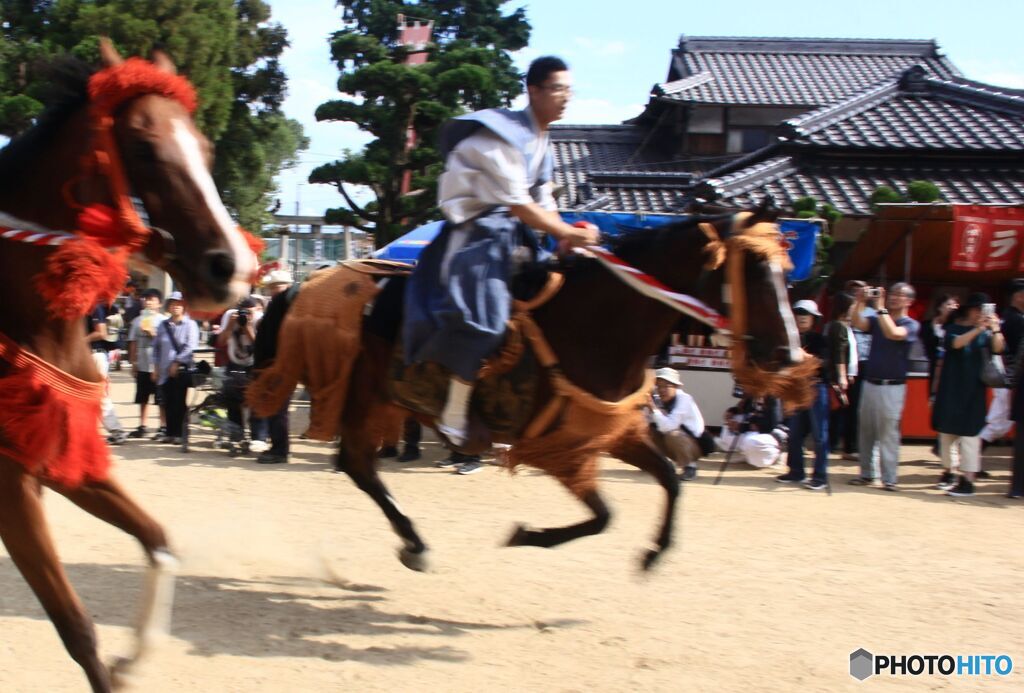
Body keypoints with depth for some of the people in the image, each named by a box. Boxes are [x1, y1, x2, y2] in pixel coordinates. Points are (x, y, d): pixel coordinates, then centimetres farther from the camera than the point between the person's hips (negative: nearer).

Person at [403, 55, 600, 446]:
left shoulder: (541, 142, 13)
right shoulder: (502, 135, -16)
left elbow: (544, 203, 11)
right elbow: (517, 204, -22)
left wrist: (567, 241, -6)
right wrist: (570, 234, -20)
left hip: (512, 237, 10)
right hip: (477, 233, -10)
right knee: (484, 318, -25)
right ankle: (454, 418, -19)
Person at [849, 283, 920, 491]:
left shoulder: (910, 325, -2)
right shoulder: (877, 319, 12)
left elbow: (893, 333, -22)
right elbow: (858, 324, -5)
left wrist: (880, 307, -21)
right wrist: (860, 302, -18)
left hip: (892, 387, -5)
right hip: (869, 383, 5)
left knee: (888, 433, -6)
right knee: (866, 431, 9)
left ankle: (889, 478, -3)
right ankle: (866, 474, 17)